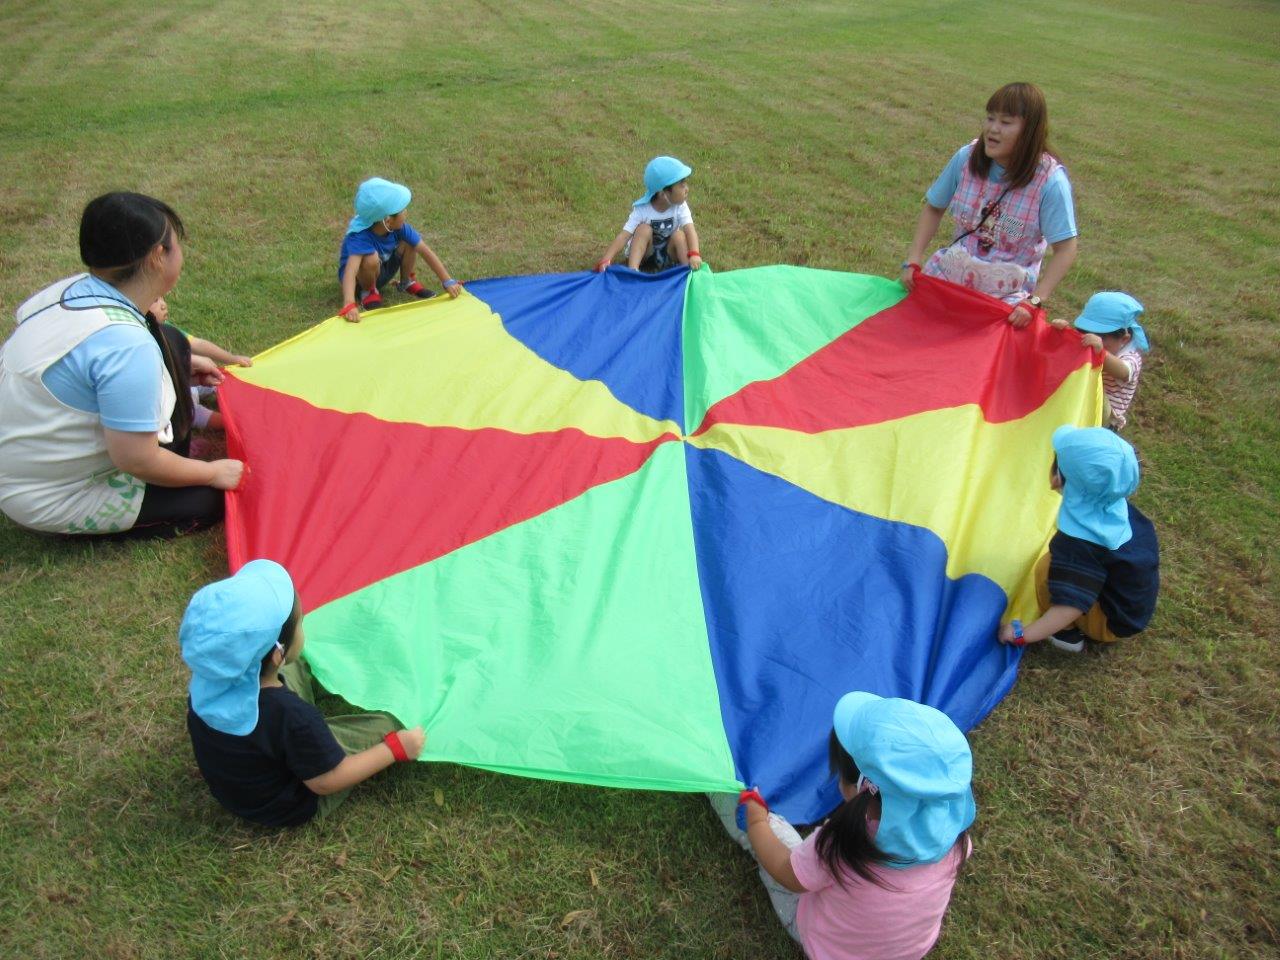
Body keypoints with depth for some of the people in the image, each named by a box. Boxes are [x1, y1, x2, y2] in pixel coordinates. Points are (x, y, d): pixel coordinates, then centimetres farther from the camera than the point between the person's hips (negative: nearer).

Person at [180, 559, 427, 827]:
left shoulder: (206, 679, -21)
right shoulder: (293, 716, -39)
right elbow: (325, 781, -25)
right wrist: (397, 749, -17)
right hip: (285, 809, -6)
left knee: (296, 668, 11)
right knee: (386, 725, -2)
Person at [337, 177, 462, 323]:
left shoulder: (399, 227, -23)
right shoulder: (360, 236, -38)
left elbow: (425, 251, -20)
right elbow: (350, 271, -51)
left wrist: (448, 282, -24)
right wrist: (349, 305, -67)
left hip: (383, 271, 5)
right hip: (361, 275, -5)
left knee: (409, 243, -18)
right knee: (372, 258, -38)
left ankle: (407, 282, 6)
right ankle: (368, 291, -8)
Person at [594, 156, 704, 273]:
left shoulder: (680, 206, -16)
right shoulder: (642, 209, -22)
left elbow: (690, 230, -29)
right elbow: (624, 236, -29)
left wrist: (694, 254, -50)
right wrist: (606, 259, -43)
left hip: (668, 255, 1)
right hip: (646, 253, -1)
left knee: (679, 235, -26)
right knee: (644, 229, -28)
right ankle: (632, 270, -38)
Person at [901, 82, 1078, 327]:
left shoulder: (1050, 180, -15)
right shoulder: (967, 157, -6)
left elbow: (1065, 250, -13)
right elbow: (933, 209, 7)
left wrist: (1035, 302, -21)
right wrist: (913, 261, -4)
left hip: (1007, 295, -3)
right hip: (948, 275, 3)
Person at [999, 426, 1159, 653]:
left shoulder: (1079, 540, -34)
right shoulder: (1116, 504, -12)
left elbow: (1071, 607, -34)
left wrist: (1021, 634, -28)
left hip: (1114, 622, -8)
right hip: (1136, 604, 8)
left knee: (1046, 567, -19)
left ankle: (1068, 634, -1)